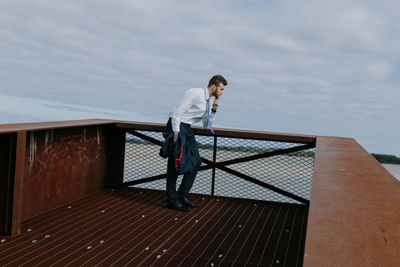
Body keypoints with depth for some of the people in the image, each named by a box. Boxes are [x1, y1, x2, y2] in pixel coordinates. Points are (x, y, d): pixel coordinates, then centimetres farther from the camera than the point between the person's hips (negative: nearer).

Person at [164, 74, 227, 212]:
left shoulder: (207, 101, 15)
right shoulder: (195, 93, -13)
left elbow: (207, 125, 21)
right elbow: (177, 113, -19)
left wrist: (213, 110, 6)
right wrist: (176, 133, -23)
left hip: (187, 128, 10)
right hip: (177, 125, -10)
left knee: (195, 162, 6)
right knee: (175, 163, -8)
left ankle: (182, 195, 15)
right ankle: (173, 200, -2)